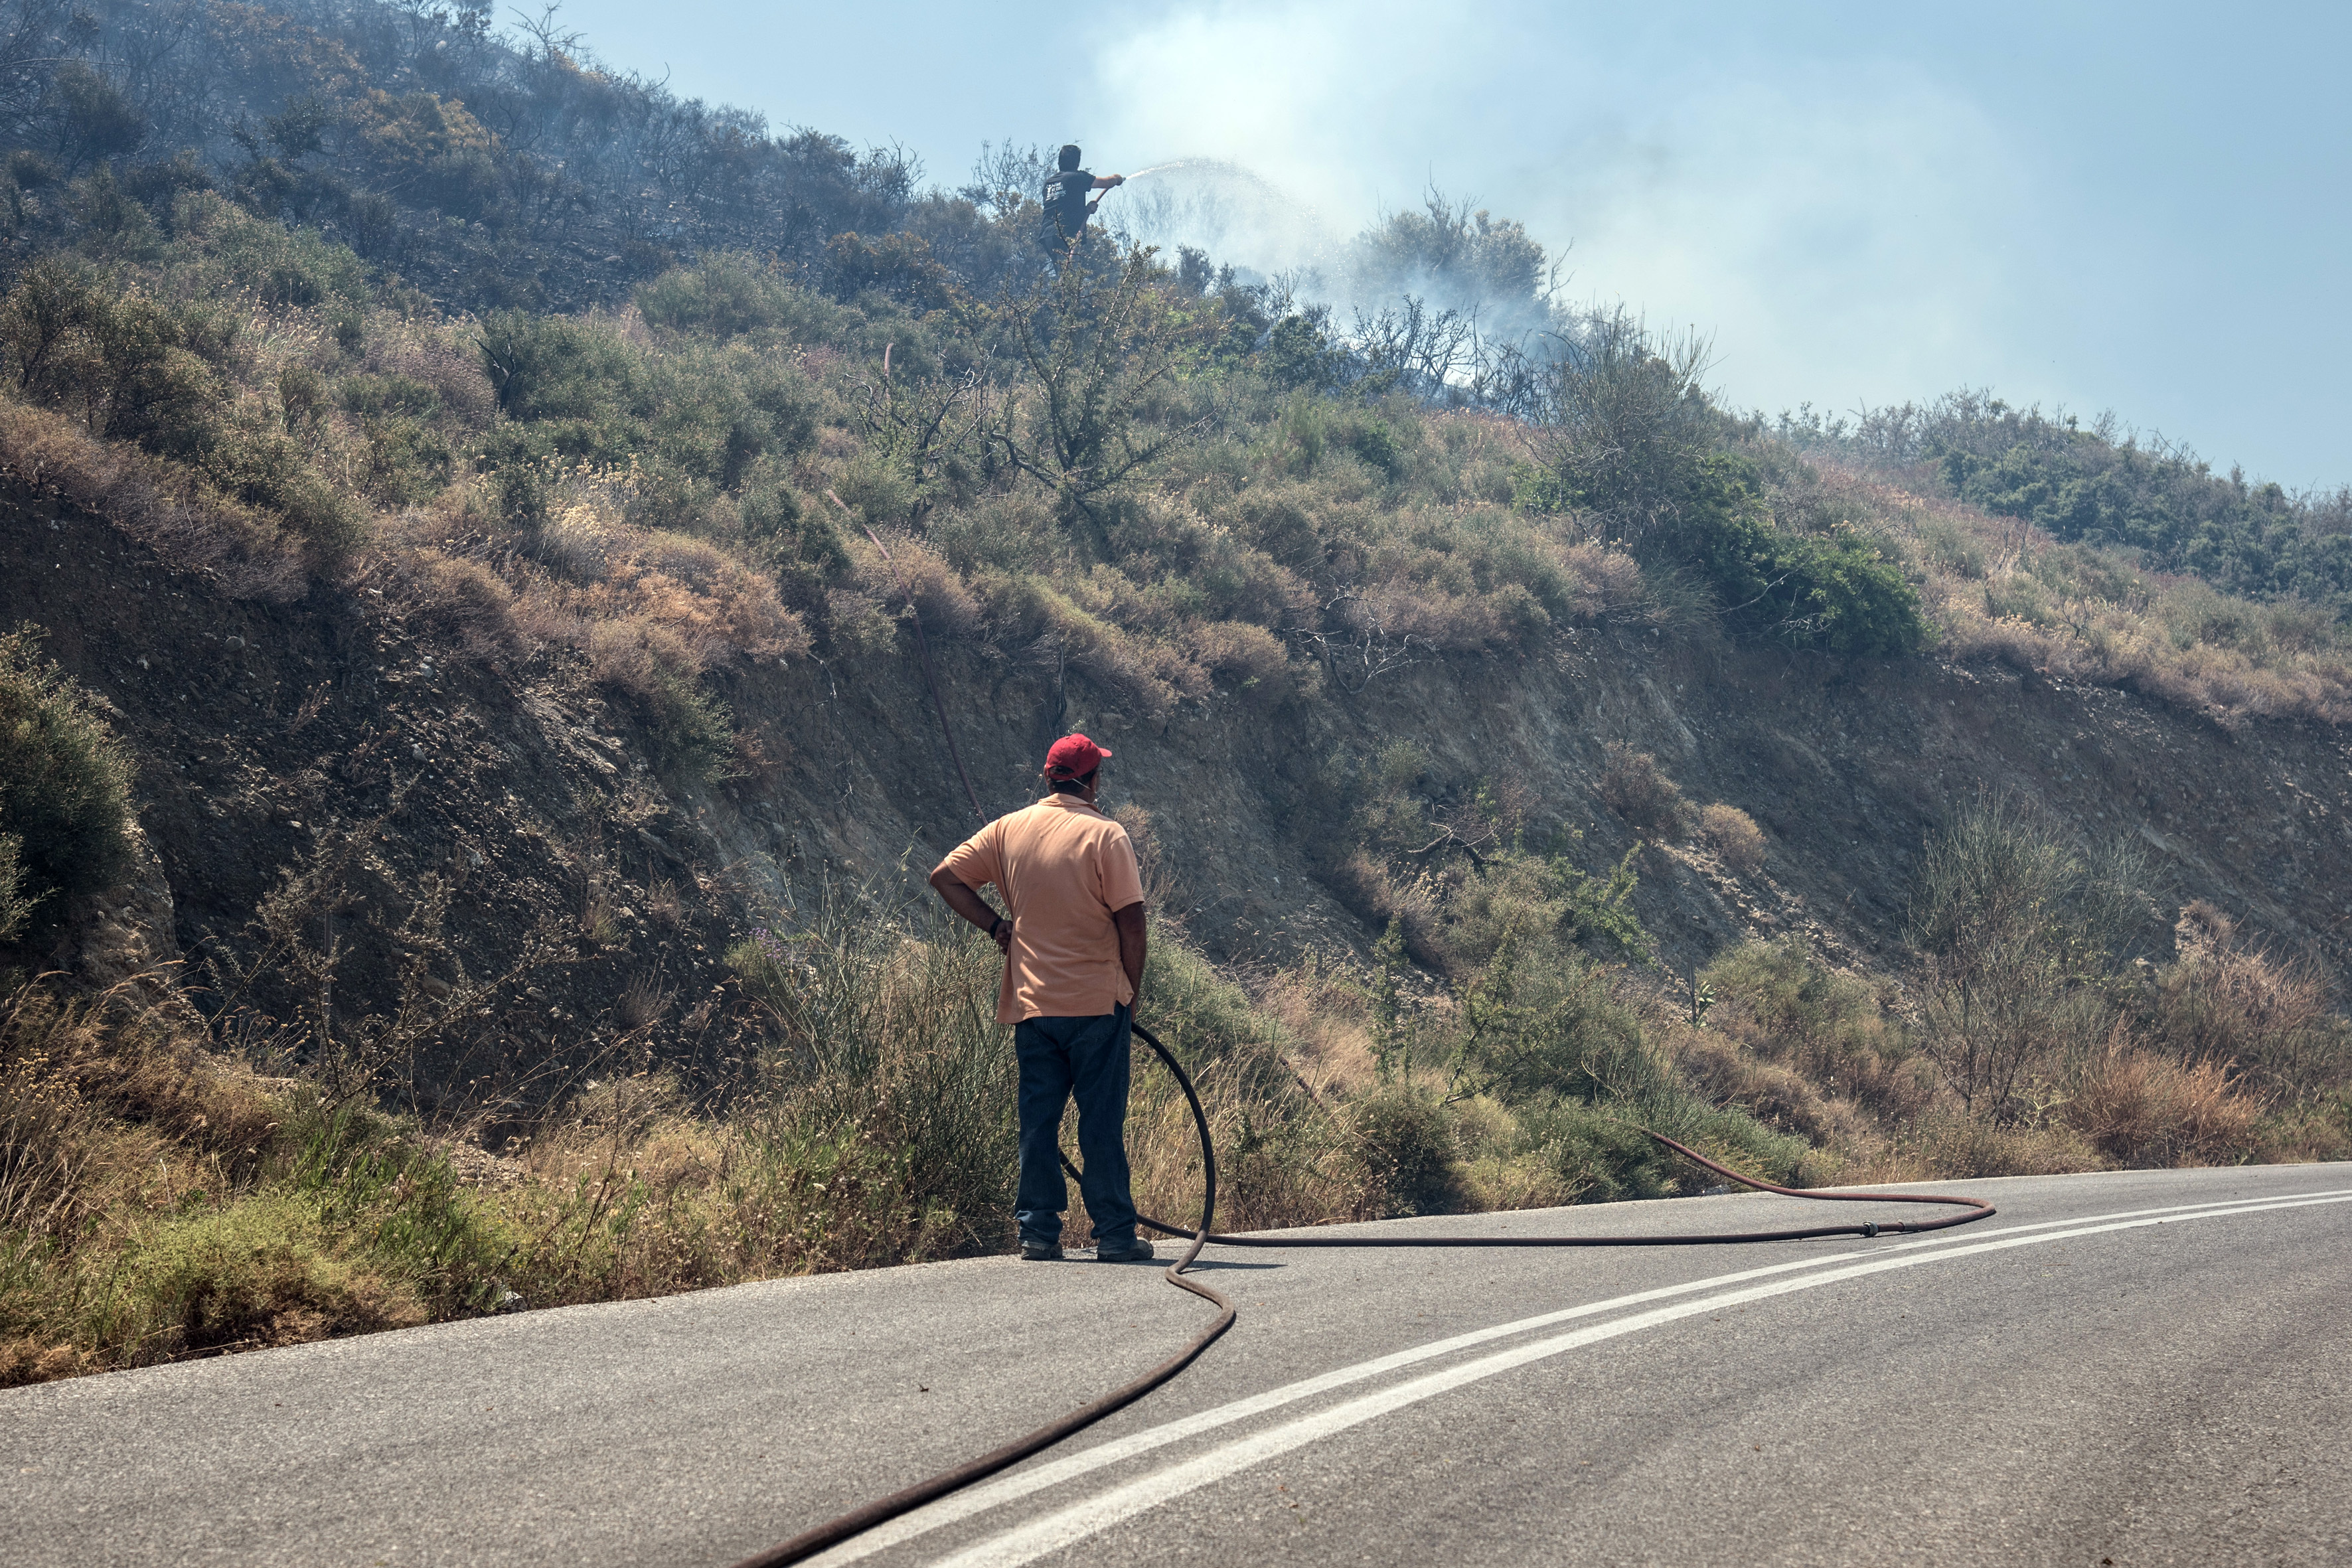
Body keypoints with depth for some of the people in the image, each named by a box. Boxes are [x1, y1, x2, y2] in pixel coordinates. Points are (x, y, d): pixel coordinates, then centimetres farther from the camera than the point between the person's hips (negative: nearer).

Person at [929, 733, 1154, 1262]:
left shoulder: (1009, 830, 5)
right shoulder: (1105, 835, -8)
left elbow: (945, 876, 7)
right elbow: (1131, 920, -11)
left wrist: (995, 925, 10)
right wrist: (1133, 988, 1)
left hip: (1031, 1001, 4)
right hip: (1098, 1000, -4)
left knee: (1038, 1120, 9)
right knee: (1102, 1121, 2)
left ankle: (1038, 1231, 9)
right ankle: (1114, 1234, 4)